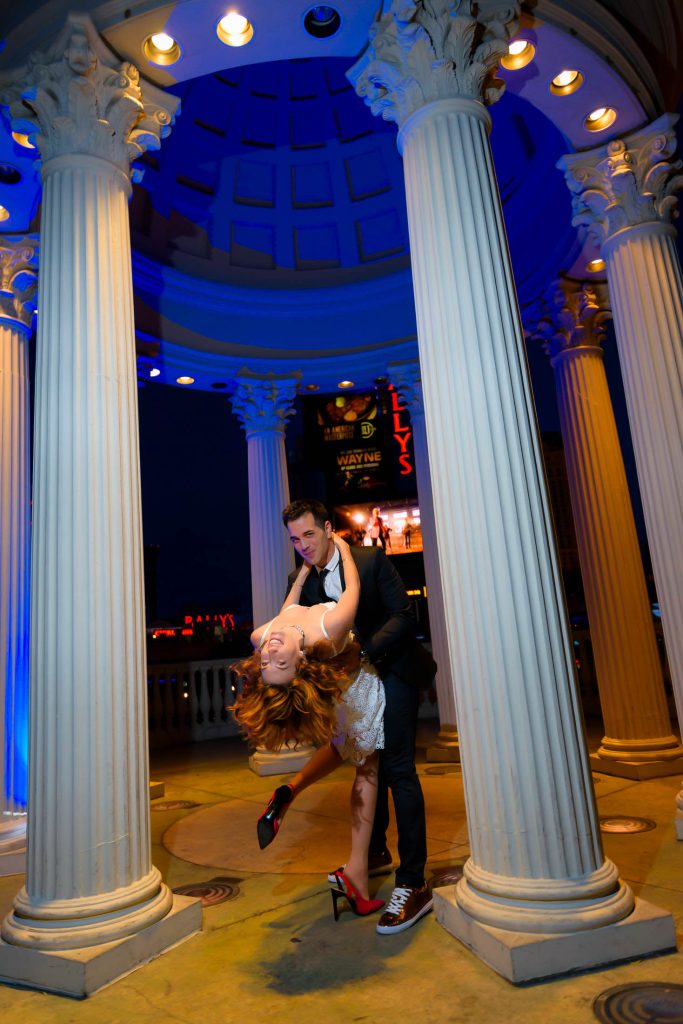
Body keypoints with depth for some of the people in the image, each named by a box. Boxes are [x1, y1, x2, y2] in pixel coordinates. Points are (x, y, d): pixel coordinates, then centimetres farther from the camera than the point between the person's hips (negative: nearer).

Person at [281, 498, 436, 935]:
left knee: (398, 769, -8)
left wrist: (363, 652, -31)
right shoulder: (301, 580, -1)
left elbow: (403, 617, -19)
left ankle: (414, 884, 0)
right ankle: (376, 853, 38)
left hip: (391, 669, -6)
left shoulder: (372, 560, -16)